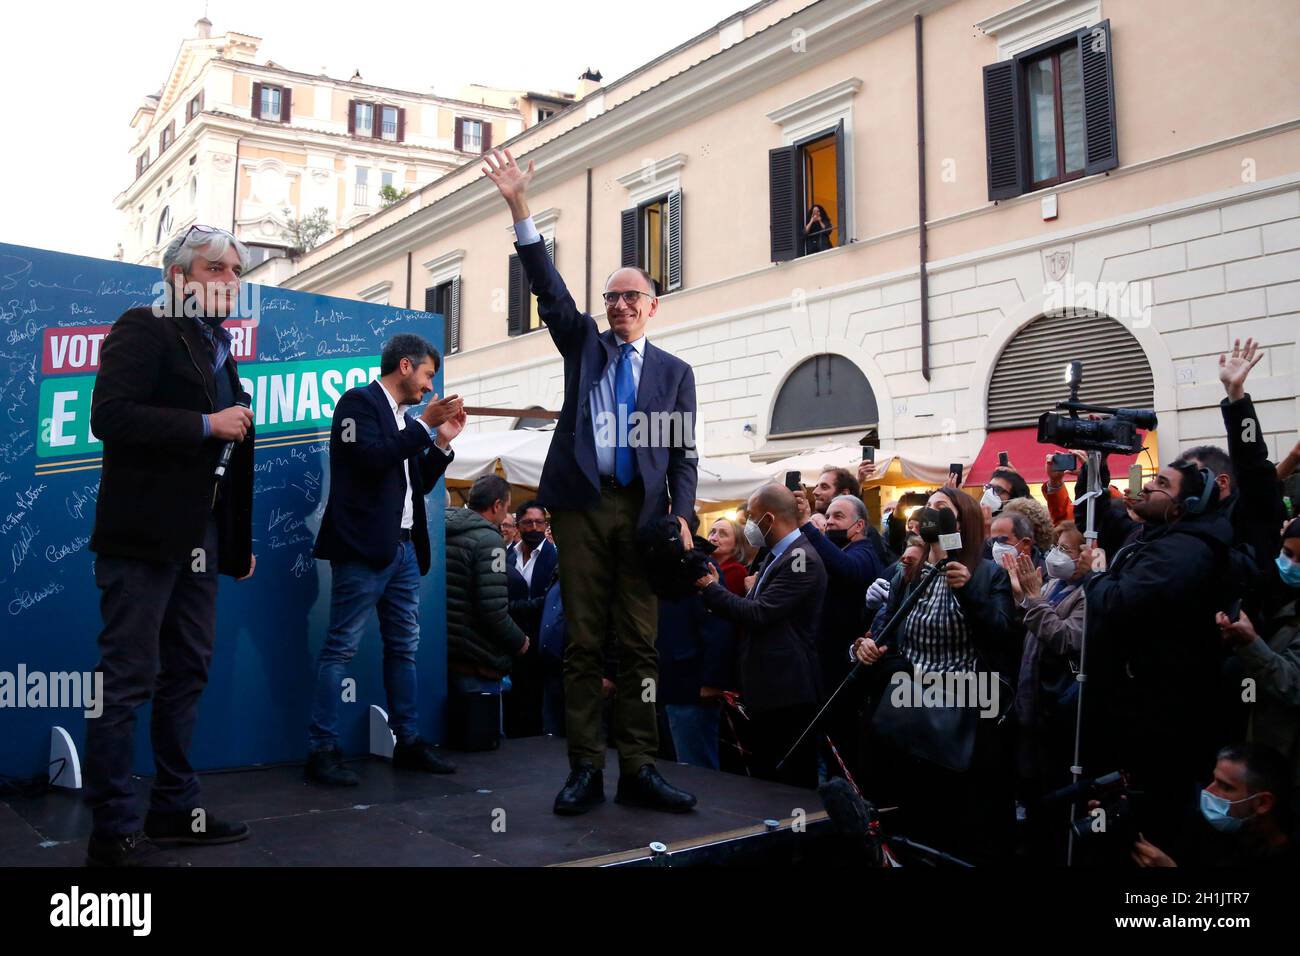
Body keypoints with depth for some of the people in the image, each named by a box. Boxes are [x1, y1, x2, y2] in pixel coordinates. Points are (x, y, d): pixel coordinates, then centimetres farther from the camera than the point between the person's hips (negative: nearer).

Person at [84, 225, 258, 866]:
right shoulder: (144, 329, -4)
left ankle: (175, 808, 22)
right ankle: (113, 831, 5)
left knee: (188, 673, 12)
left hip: (201, 537, 8)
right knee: (128, 680, -3)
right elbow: (109, 416, -17)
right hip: (144, 534, -8)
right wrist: (207, 425, -17)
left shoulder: (217, 346, 19)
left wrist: (239, 540, 17)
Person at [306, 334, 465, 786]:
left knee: (404, 647, 10)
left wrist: (442, 441, 12)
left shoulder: (406, 420, 18)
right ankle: (322, 750, -1)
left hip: (404, 549, 9)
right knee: (341, 648, -6)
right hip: (364, 547, -9)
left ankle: (408, 742, 17)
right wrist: (425, 425, -14)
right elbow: (371, 460, -18)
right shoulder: (359, 402, -4)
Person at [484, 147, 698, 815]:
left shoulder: (675, 372, 14)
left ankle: (638, 770, 7)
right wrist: (520, 208, -6)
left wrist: (682, 516, -6)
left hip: (642, 511, 0)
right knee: (583, 643, 1)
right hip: (582, 504, 0)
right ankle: (586, 770, 6)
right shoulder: (584, 344, 16)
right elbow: (548, 288, 4)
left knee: (639, 646, 1)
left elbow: (683, 454, 9)